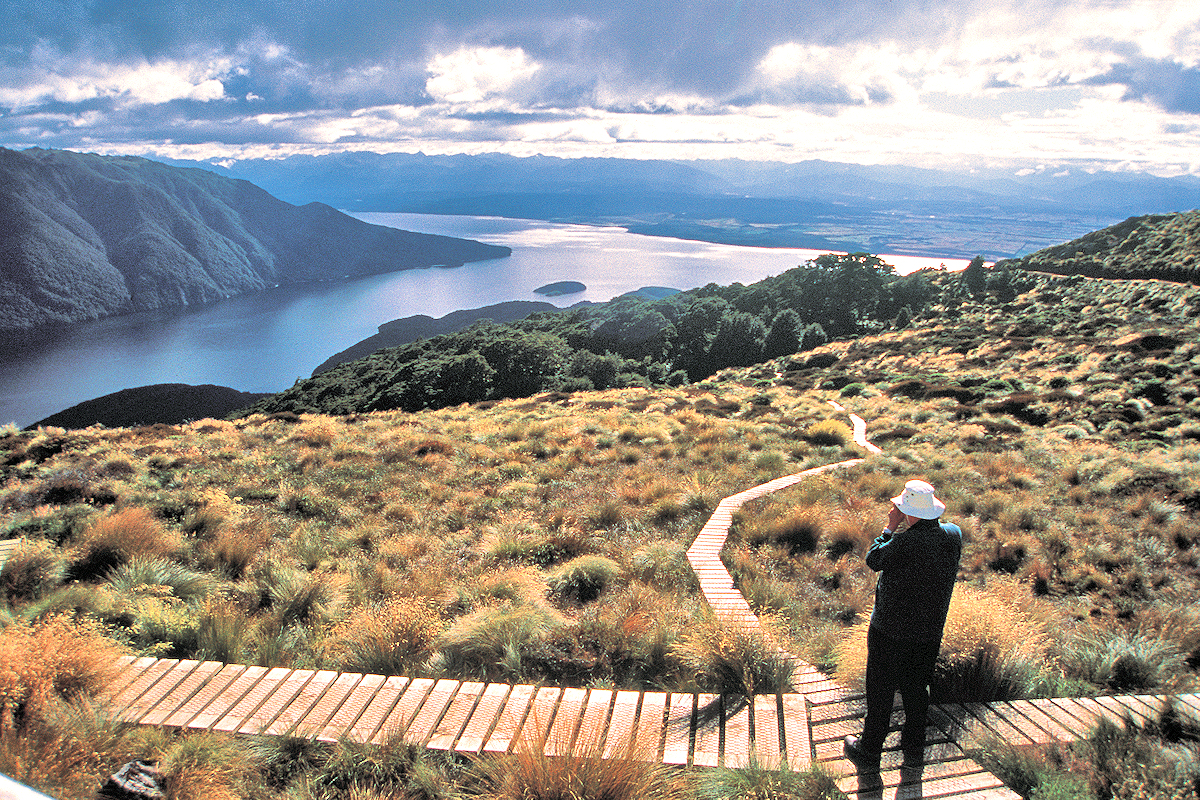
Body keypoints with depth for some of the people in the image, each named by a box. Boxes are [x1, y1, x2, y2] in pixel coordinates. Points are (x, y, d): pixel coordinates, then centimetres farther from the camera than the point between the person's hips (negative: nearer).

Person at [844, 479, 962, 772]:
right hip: (931, 630, 6)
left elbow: (873, 560, -11)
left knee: (880, 693, 8)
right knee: (917, 690, 21)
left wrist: (891, 527, -6)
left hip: (890, 631, -6)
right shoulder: (954, 534, -7)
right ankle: (913, 747, 37)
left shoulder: (905, 542, -27)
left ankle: (869, 755, 20)